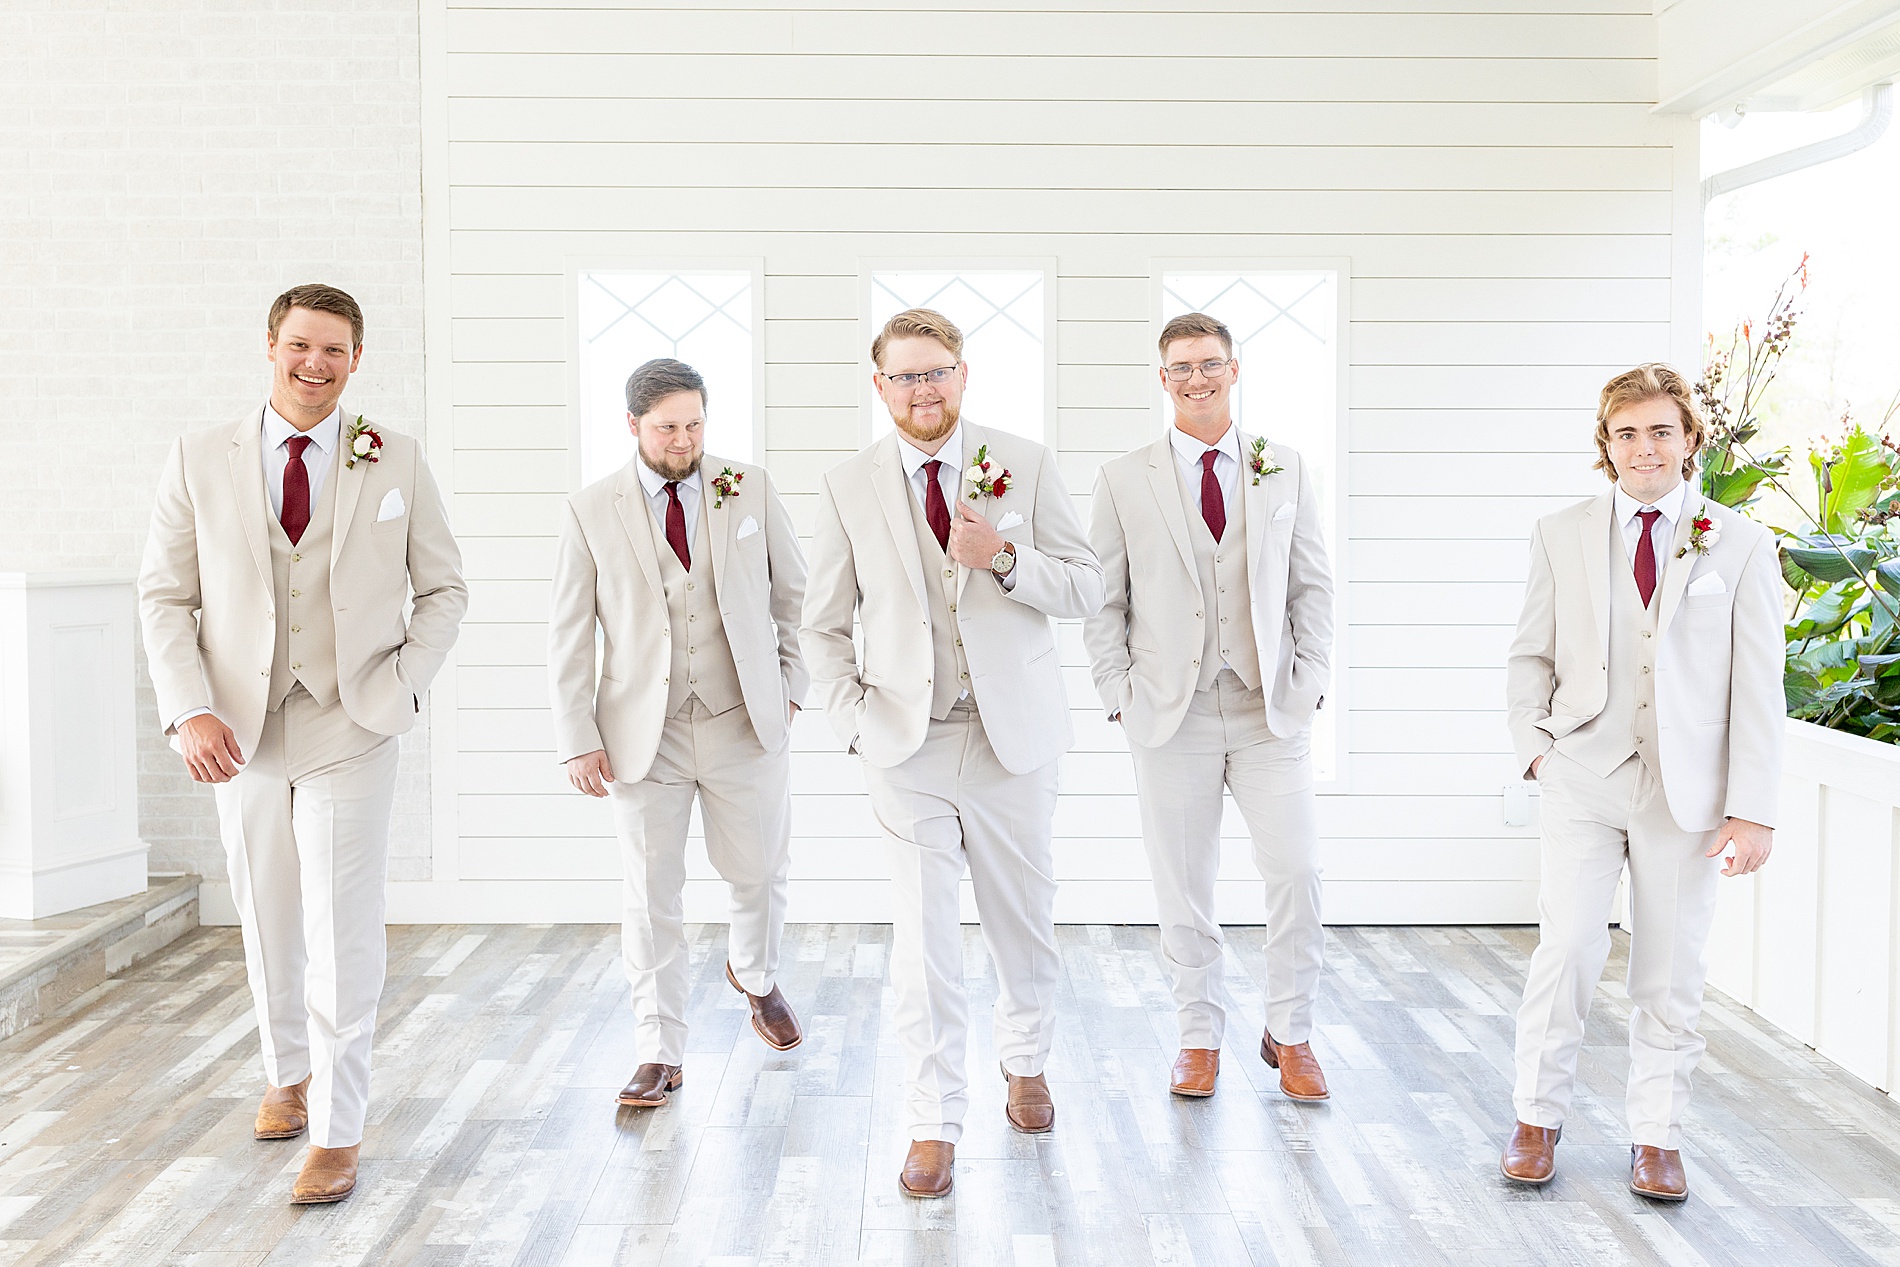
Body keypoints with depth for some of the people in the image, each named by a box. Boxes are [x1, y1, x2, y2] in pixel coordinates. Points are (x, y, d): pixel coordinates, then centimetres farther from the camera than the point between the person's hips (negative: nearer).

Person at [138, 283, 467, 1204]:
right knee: (266, 923, 15)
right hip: (239, 732, 2)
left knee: (343, 935, -5)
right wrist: (189, 711, -11)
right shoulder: (199, 462, 1)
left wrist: (403, 686, -6)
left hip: (348, 728, -2)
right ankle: (288, 1072, 39)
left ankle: (337, 1130, 8)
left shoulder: (395, 463, 0)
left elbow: (444, 589, 7)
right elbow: (164, 596, 2)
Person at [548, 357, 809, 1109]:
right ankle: (660, 1056, 14)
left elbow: (792, 591, 11)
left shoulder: (750, 490, 2)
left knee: (759, 872, 13)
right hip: (644, 733, -1)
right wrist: (578, 739, -5)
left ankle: (753, 975, 44)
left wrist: (790, 681, 5)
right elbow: (569, 635, 0)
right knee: (652, 895, 2)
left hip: (746, 722, 1)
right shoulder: (591, 512, -2)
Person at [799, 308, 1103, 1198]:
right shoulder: (848, 488, 2)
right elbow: (824, 627, 7)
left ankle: (1025, 1060, 41)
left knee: (1023, 917, 15)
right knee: (924, 935, -3)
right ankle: (934, 1126, 9)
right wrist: (856, 722, -5)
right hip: (910, 741, -1)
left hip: (1014, 733, 1)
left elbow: (1086, 590, -2)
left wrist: (1003, 557, -19)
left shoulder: (1024, 466, 0)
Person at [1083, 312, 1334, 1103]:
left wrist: (1307, 681, 0)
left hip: (1270, 708, 1)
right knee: (1183, 884, 5)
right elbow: (1102, 599, 5)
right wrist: (1119, 693, -3)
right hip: (1171, 710, -1)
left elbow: (1312, 586, 9)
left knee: (1296, 871, -5)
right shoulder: (1124, 480, 5)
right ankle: (1199, 1038, 21)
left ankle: (1290, 1034, 14)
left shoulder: (1284, 472, 9)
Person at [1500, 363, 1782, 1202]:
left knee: (1671, 971, 6)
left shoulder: (1741, 546, 2)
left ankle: (1656, 1135, 21)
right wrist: (1536, 748, -2)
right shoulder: (1561, 536, 7)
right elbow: (1530, 657, 12)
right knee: (1566, 951, -6)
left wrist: (1753, 810, -7)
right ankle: (1537, 1119, 12)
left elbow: (1758, 689, -1)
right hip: (1584, 781, 0)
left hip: (1688, 789, 0)